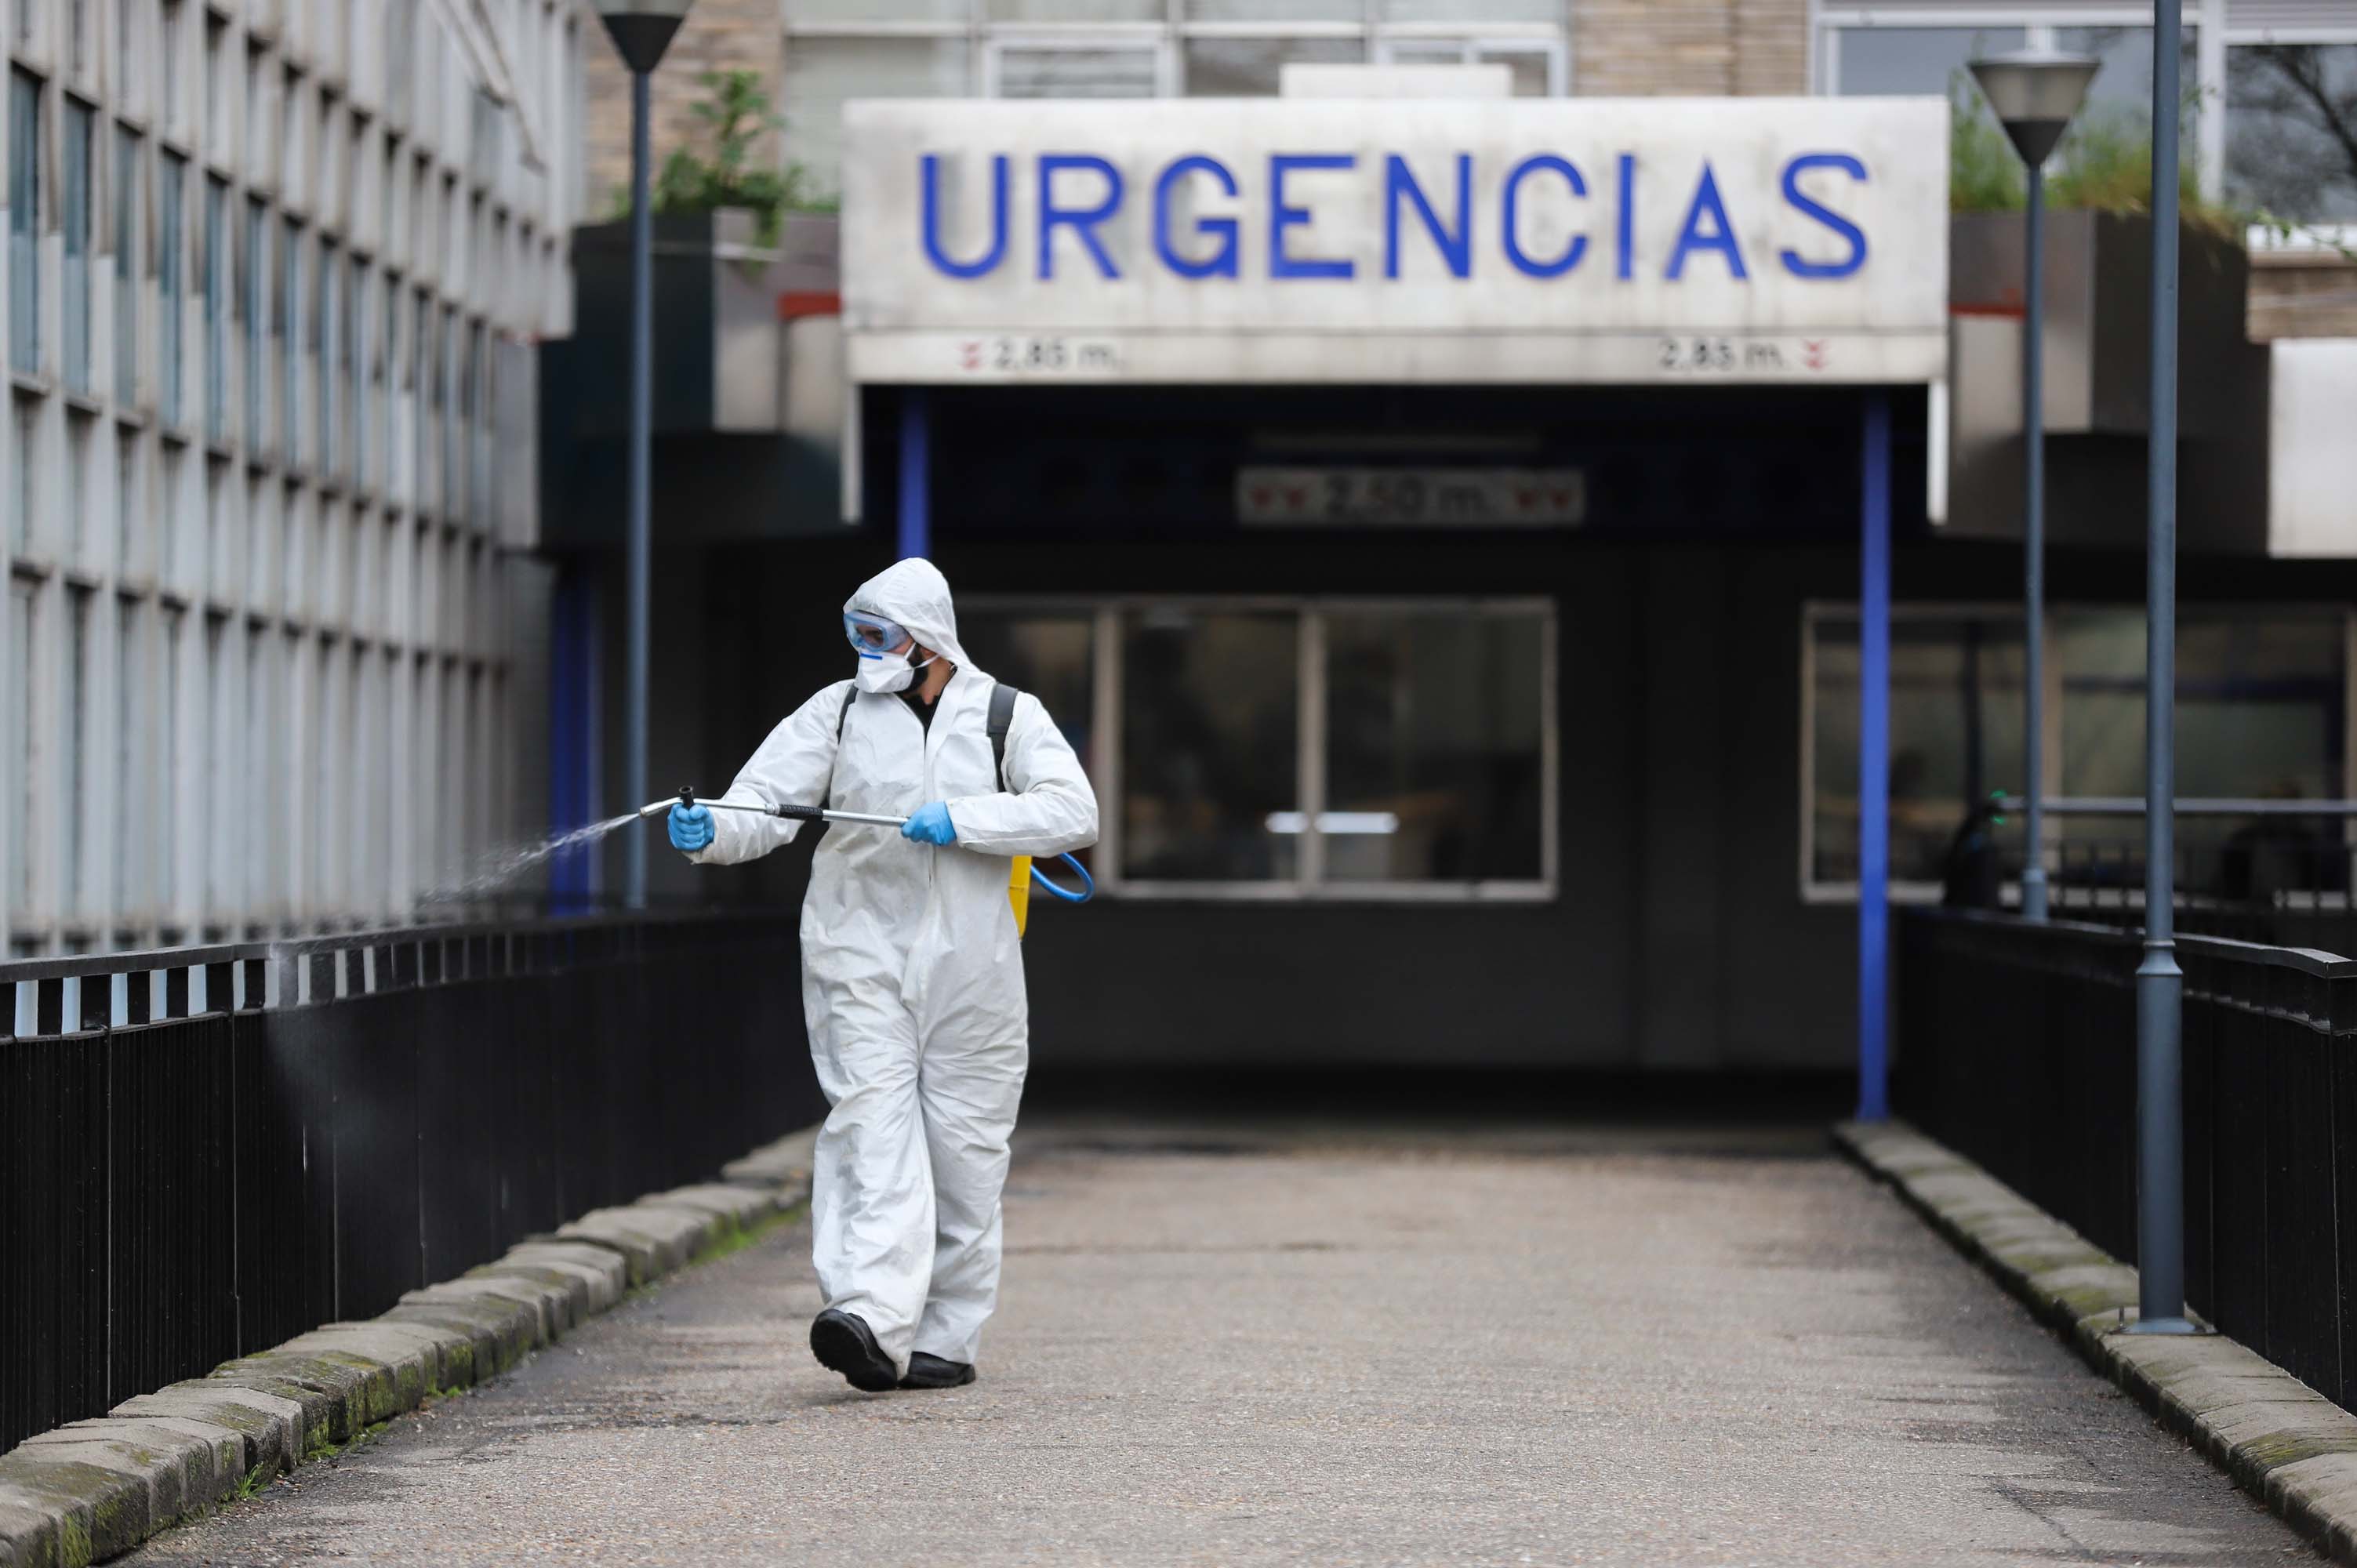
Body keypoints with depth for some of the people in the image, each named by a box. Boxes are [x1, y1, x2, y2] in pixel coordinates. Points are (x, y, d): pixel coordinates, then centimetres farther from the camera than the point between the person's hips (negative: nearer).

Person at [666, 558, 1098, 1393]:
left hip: (970, 968, 0)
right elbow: (768, 797, -3)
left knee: (963, 1145, 4)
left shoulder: (1006, 716, 3)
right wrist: (712, 832, -24)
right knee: (872, 1130, -14)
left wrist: (963, 818, -18)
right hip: (861, 957, 0)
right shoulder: (838, 711, 6)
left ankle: (945, 1336, 14)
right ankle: (872, 1316, -26)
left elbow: (1074, 813, -8)